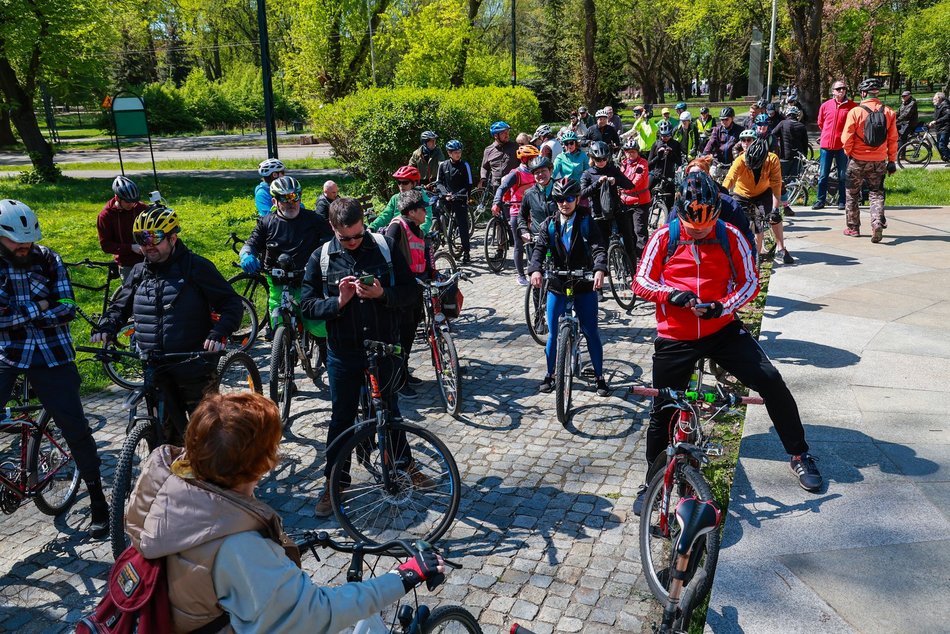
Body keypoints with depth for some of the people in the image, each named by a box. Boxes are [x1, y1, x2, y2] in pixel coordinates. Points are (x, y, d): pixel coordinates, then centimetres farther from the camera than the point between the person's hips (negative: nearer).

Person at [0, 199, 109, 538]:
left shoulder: (48, 259, -2)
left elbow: (67, 308, -7)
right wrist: (37, 310, -16)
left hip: (51, 356, 0)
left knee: (76, 429, 2)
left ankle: (98, 503, 16)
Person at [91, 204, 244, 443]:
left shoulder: (196, 267, -6)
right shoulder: (139, 272, 10)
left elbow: (232, 303, -7)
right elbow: (120, 307, 20)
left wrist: (219, 333, -23)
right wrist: (105, 327, -1)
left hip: (193, 368, -5)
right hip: (154, 370, 5)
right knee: (164, 434, 14)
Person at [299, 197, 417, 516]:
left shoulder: (386, 247, -4)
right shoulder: (321, 258, -4)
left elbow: (411, 291, -3)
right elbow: (307, 305, -4)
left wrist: (382, 293, -21)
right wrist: (338, 301, -21)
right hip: (344, 353, 0)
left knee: (390, 410, 18)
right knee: (342, 418, 10)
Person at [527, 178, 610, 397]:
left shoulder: (586, 221, -3)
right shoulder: (550, 224, 3)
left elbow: (598, 247, -15)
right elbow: (540, 248, -9)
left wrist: (600, 269, -35)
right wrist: (535, 269, -29)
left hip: (584, 284, -2)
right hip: (557, 285, 2)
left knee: (591, 332, 1)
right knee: (553, 333, 5)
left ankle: (600, 377, 14)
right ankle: (549, 375, 22)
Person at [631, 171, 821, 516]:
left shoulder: (730, 236, -4)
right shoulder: (664, 238, -5)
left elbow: (750, 281, -1)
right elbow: (641, 281, -2)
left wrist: (721, 306, -18)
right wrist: (671, 294, -21)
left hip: (722, 329, 1)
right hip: (675, 338, 0)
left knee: (770, 380, -13)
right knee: (662, 411, 4)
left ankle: (799, 455, 10)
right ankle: (651, 484, 24)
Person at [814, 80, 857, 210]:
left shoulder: (852, 106, -2)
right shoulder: (826, 105, 3)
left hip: (842, 145, -1)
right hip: (826, 144, 1)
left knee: (843, 175, 6)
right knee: (823, 175, 5)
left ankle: (842, 201, 13)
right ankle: (820, 200, 13)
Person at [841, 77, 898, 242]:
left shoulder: (855, 112, -11)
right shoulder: (889, 112, -1)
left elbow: (846, 138, -11)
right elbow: (893, 139, 2)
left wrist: (849, 152, 8)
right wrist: (892, 161, 10)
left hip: (857, 160, -2)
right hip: (879, 161, 2)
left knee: (852, 195, 13)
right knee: (876, 194, 9)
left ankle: (853, 228, 19)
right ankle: (877, 224, -10)